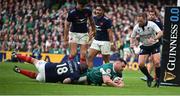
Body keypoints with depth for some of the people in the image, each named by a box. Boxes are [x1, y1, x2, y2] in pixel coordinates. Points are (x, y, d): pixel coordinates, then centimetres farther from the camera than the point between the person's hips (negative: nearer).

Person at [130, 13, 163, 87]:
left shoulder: (152, 24, -21)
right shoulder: (136, 27, -10)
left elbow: (160, 33, -31)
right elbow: (132, 37, 4)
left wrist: (154, 39, -49)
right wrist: (132, 43, -17)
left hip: (154, 45, -3)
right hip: (144, 47, 3)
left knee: (156, 62, -20)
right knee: (140, 64, -9)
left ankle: (158, 79, -1)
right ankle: (149, 78, 14)